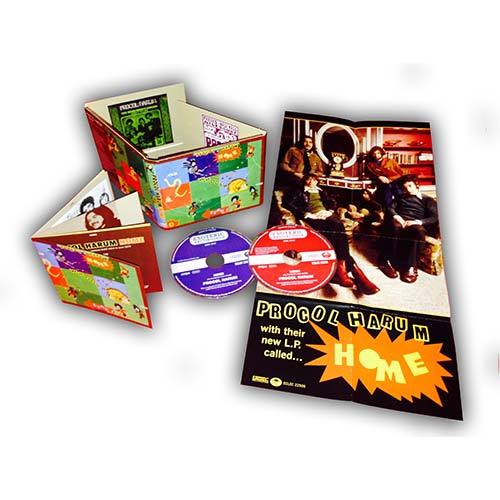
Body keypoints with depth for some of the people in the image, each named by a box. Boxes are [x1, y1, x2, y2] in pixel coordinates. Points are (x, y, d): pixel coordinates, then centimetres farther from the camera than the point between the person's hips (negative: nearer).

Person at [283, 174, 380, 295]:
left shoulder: (320, 191, 36)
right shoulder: (299, 191, 22)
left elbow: (332, 202, 26)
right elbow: (288, 203, 4)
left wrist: (329, 211, 2)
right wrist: (306, 214, -8)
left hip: (325, 215, 4)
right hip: (312, 217, -4)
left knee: (338, 225, -33)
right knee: (333, 227, -35)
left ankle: (341, 267, -44)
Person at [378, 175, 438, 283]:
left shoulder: (428, 200, 24)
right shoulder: (401, 197, 34)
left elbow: (435, 218, 6)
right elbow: (391, 208, 15)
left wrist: (418, 222, -14)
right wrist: (395, 215, -11)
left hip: (415, 226, -1)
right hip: (399, 222, 1)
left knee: (419, 229, -40)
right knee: (395, 226, -39)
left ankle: (411, 266, -43)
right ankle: (386, 262, -41)